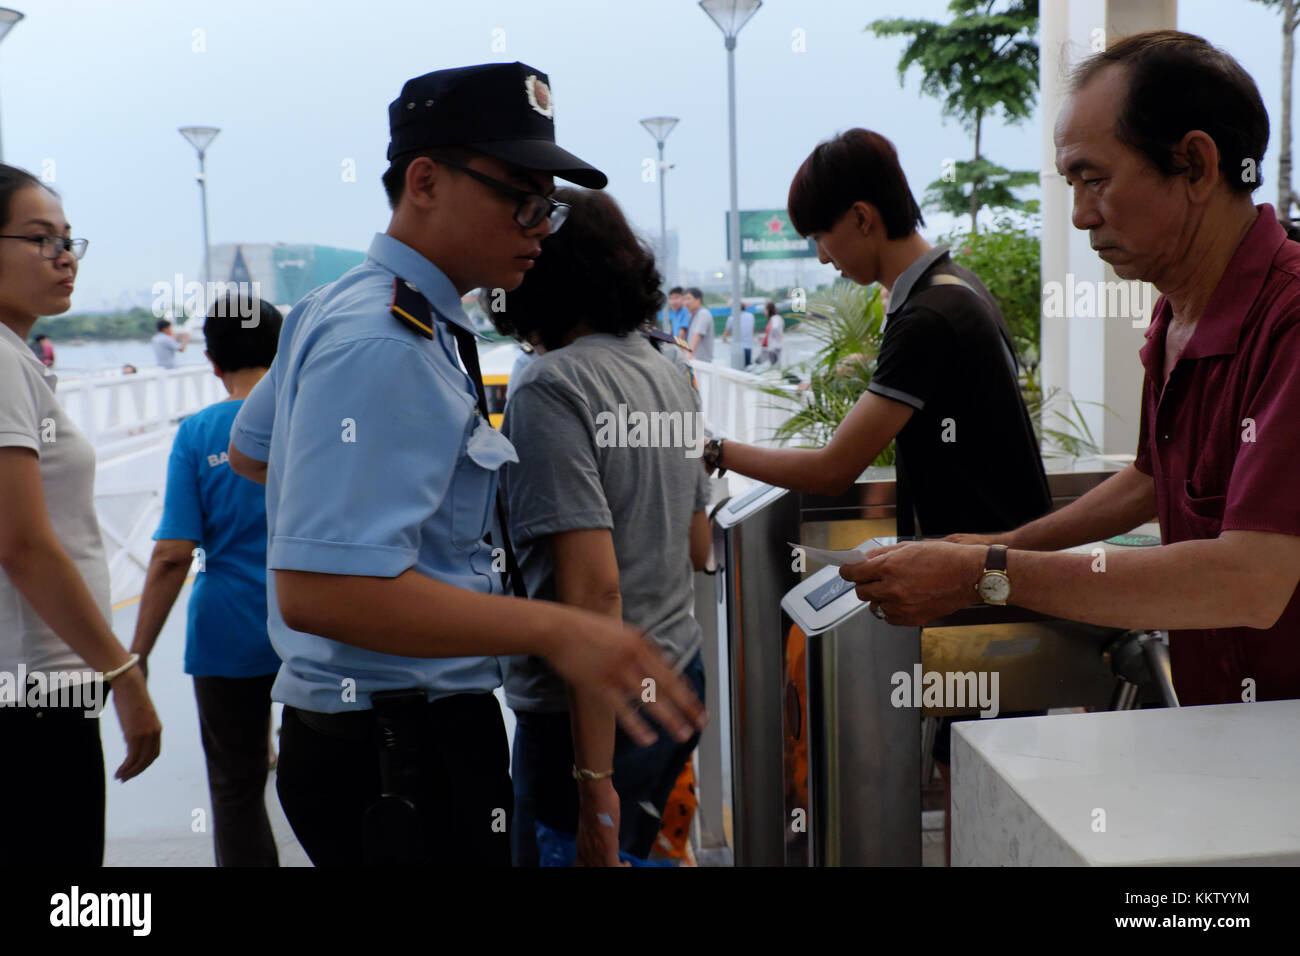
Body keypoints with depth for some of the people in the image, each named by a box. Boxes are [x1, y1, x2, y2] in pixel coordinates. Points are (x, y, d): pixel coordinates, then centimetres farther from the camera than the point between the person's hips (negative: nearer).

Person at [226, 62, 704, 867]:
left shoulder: (337, 310, 10)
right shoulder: (383, 347, -24)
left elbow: (250, 450, 26)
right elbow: (318, 586, -33)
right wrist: (554, 631, -34)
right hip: (401, 752, -10)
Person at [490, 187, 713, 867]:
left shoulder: (551, 388, -17)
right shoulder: (667, 372, 8)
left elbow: (594, 589, -23)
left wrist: (596, 784, -22)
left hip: (594, 708, -8)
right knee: (632, 853, 22)